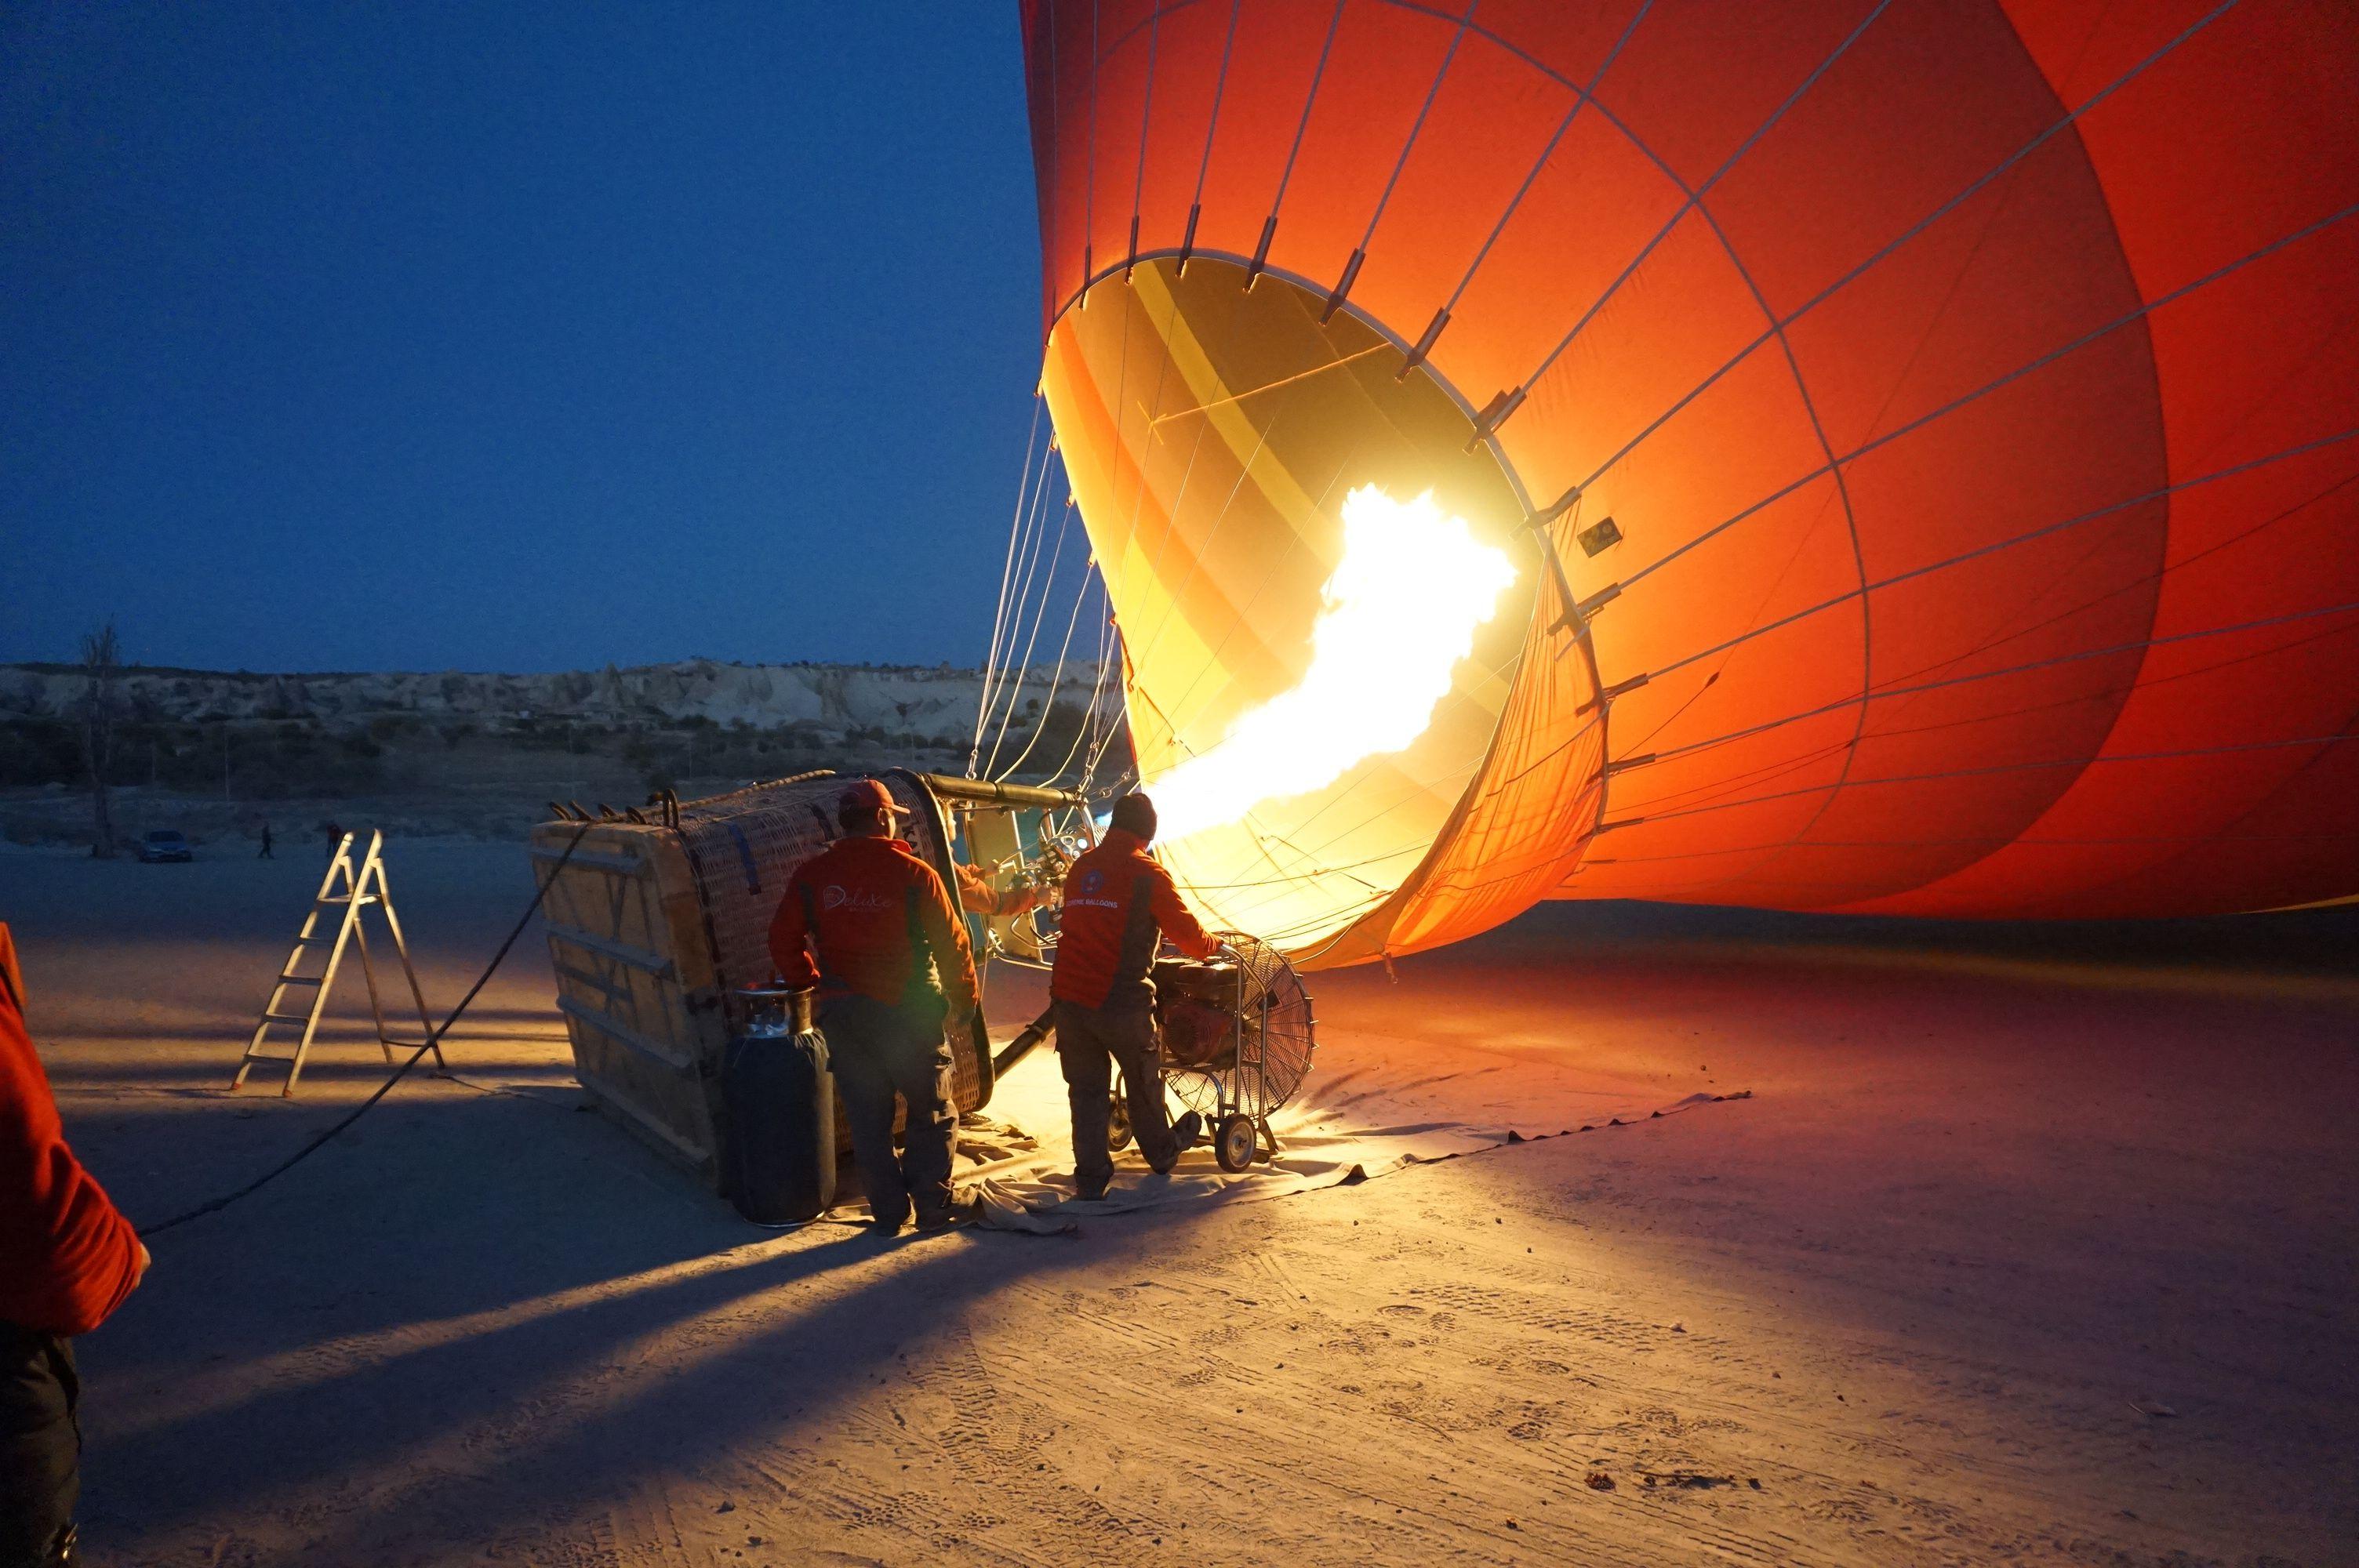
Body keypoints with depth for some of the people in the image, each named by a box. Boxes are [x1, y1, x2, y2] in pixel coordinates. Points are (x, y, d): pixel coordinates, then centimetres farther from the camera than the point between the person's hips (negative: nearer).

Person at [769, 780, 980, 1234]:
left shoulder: (811, 876, 1)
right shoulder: (913, 873, -10)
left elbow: (784, 940, 5)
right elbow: (952, 943, -7)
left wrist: (809, 984, 18)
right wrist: (964, 1002, 7)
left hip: (843, 1014, 3)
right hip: (910, 1012, -3)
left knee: (867, 1118, 12)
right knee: (932, 1112, 12)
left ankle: (888, 1213, 16)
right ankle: (932, 1206, 10)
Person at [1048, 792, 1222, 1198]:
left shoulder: (1081, 868, 10)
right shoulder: (1147, 873, -7)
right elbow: (1186, 932, -1)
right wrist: (1214, 945, 21)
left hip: (1069, 996, 4)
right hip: (1121, 1001, -4)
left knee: (1086, 1088, 11)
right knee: (1143, 1083, 17)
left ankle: (1091, 1177, 12)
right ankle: (1162, 1153, 36)